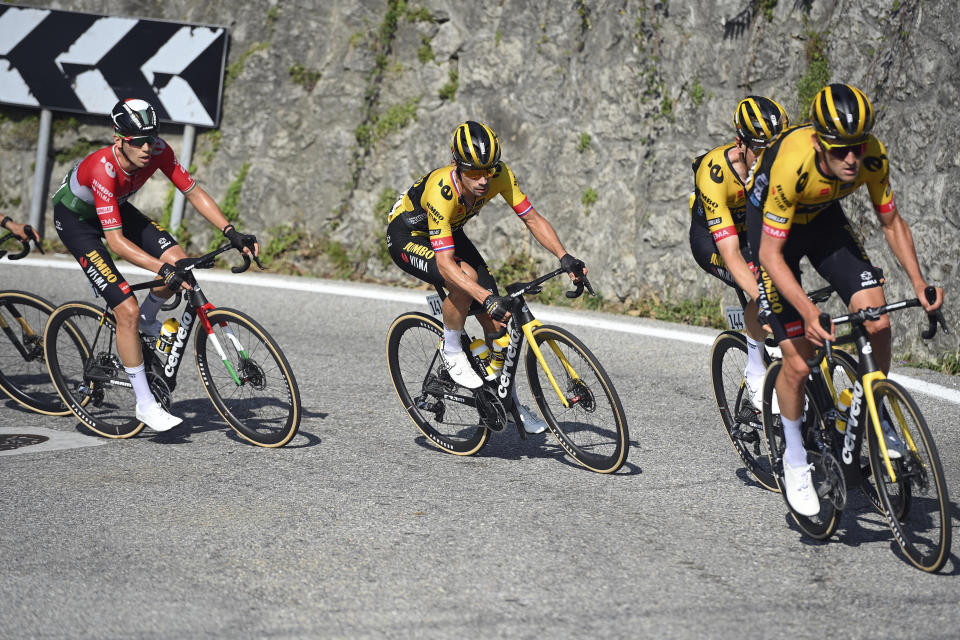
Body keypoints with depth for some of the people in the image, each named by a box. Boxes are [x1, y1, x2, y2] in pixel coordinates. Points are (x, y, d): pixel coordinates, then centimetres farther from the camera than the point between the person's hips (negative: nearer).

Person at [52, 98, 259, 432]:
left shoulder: (158, 151, -24)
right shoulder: (104, 169, -39)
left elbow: (194, 192, -14)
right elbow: (116, 241, -40)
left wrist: (232, 233, -25)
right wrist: (163, 270, -49)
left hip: (116, 207, 6)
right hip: (76, 218, -6)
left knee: (178, 260, -15)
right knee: (128, 309, -16)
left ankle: (146, 322, 16)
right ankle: (146, 405, -4)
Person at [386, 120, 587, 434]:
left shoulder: (500, 175, -25)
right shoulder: (441, 190, -40)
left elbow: (532, 219, -15)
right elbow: (445, 263, -44)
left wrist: (565, 257, -30)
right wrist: (488, 298, -53)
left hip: (449, 232, 6)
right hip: (407, 235, -6)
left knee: (495, 320, -4)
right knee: (466, 278, -35)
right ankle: (452, 351, -10)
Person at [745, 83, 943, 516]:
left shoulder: (873, 156, -26)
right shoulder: (792, 164, -39)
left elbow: (891, 222, -8)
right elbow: (771, 254, -33)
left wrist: (918, 281, -20)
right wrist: (808, 312, -43)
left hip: (823, 217, 4)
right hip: (771, 221, -4)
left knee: (876, 321, -16)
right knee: (798, 359, -9)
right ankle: (795, 460, 12)